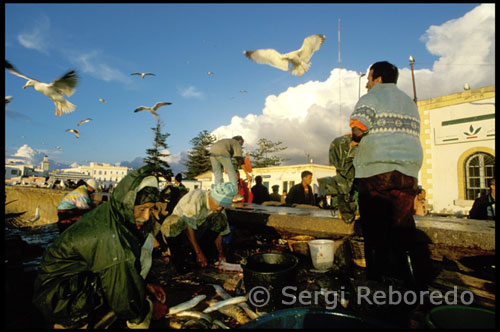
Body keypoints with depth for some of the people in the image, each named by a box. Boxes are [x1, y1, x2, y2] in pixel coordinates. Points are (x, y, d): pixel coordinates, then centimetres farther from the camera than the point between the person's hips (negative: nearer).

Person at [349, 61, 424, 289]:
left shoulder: (370, 98, 0)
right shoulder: (410, 102, 23)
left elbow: (357, 130, -14)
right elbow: (412, 135, 19)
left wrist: (358, 140, 8)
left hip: (376, 170, -6)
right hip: (408, 170, 6)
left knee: (375, 228, 1)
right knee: (404, 227, 9)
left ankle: (376, 278, 8)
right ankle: (410, 280, 14)